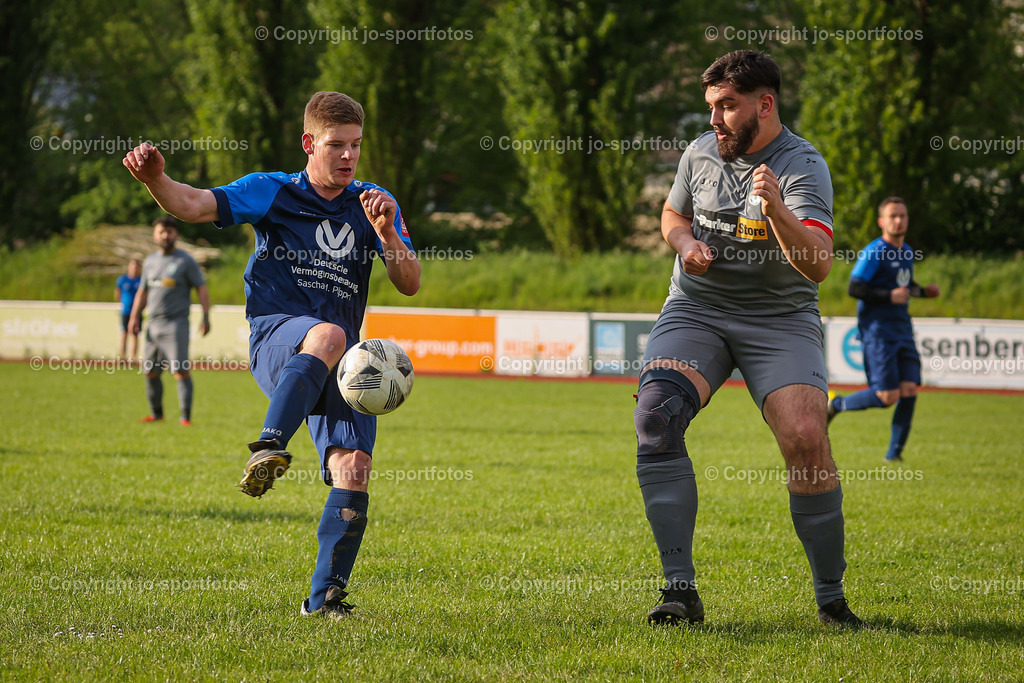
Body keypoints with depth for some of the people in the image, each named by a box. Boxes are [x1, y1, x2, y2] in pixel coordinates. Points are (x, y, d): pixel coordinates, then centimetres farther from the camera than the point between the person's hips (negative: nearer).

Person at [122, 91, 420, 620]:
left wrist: (386, 233, -10)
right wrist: (154, 179, -28)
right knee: (328, 334, -39)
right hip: (276, 336, -4)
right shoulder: (273, 193, 6)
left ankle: (325, 597, -4)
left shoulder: (373, 204, 14)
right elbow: (196, 205, -8)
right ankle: (268, 448, -50)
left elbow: (410, 285, 8)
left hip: (342, 360, 4)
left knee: (354, 470, -14)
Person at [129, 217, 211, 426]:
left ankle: (186, 416, -14)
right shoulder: (150, 261, 15)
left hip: (176, 324, -6)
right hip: (154, 324, 6)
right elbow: (143, 291, 22)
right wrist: (134, 317, 12)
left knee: (180, 370, -14)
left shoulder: (185, 261, -1)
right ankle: (156, 413, 22)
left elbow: (202, 288, -3)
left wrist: (206, 318, -12)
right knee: (150, 371, 8)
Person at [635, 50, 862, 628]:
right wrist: (685, 241, 2)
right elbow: (672, 214, 25)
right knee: (655, 416, -23)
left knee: (806, 438, -23)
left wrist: (777, 211, -39)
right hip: (696, 312, 4)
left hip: (779, 319, -3)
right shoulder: (701, 152, 5)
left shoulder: (803, 167, -11)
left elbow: (817, 265, -23)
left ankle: (831, 597, -5)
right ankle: (681, 589, -20)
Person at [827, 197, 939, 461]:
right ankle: (836, 404, 12)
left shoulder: (907, 252, 15)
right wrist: (889, 296, -23)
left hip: (902, 329, 7)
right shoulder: (873, 253, -10)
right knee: (887, 396, -13)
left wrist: (922, 291, 11)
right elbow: (855, 289, -16)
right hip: (877, 330, -7)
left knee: (910, 391, -4)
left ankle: (894, 455, 4)